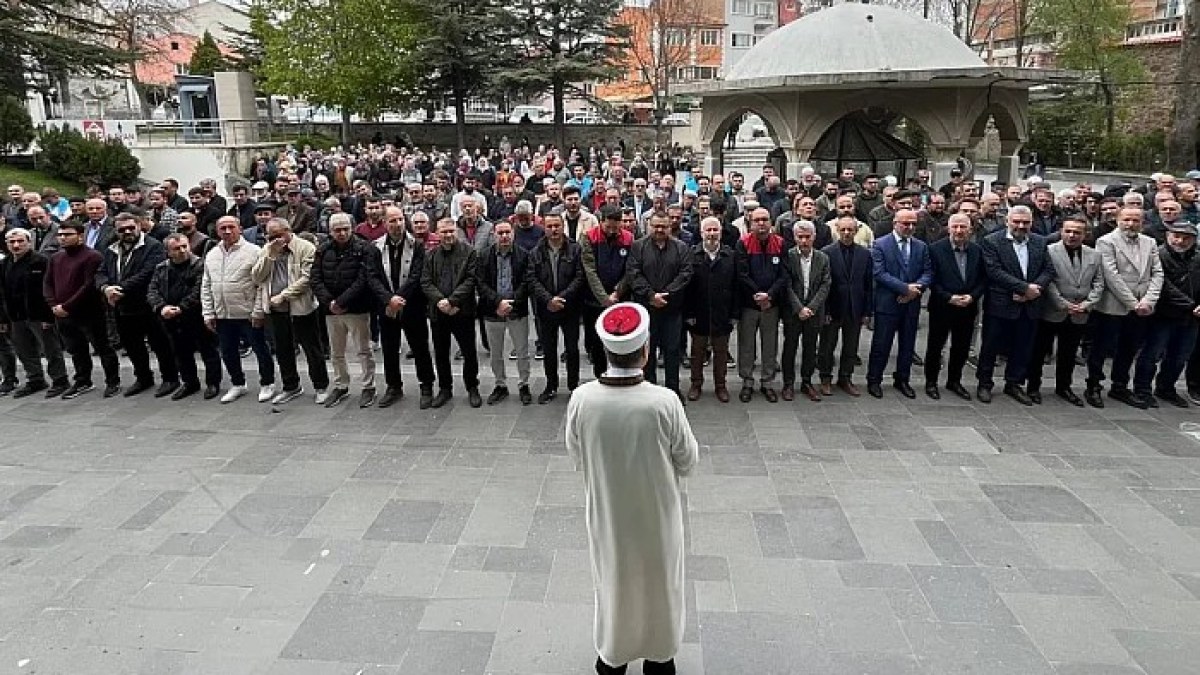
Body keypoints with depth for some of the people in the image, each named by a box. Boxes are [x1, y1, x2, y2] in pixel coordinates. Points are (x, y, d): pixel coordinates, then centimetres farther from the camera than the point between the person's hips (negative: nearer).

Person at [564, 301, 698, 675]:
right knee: (659, 585, 23)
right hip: (656, 515, -1)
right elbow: (688, 462, -12)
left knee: (613, 583, 25)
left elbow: (576, 455, -5)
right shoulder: (664, 402, -27)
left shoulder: (581, 399, -22)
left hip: (607, 514, 2)